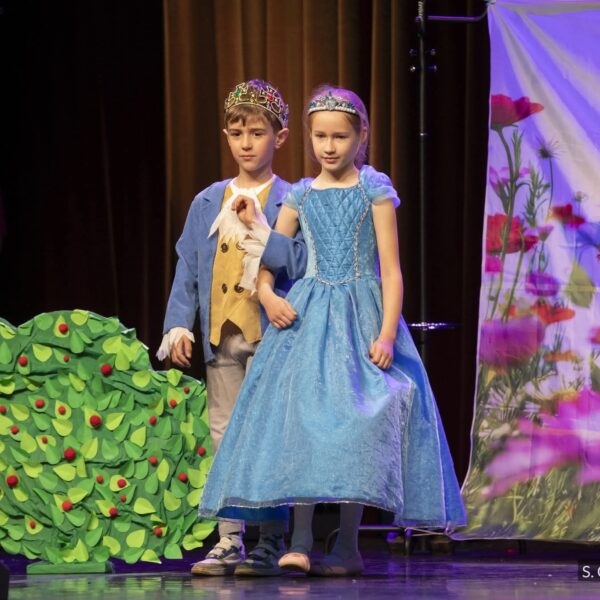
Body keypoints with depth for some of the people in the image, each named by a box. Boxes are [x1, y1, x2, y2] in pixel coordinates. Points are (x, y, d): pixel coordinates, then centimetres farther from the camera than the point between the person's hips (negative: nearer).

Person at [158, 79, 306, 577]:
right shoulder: (208, 202, 12)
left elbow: (300, 263, -13)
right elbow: (188, 269, 12)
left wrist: (251, 233, -20)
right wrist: (179, 324, 2)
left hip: (271, 334, -4)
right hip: (220, 335, 4)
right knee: (226, 437, 6)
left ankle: (271, 544, 1)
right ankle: (230, 542, 10)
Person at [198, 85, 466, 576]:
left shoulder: (375, 190, 1)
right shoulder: (301, 196, 10)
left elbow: (391, 269, -4)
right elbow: (267, 260, 14)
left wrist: (387, 334, -13)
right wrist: (266, 293, -8)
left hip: (361, 314, -3)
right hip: (307, 314, 3)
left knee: (354, 419, -7)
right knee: (301, 414, -9)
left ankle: (348, 545, -3)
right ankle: (301, 540, -11)